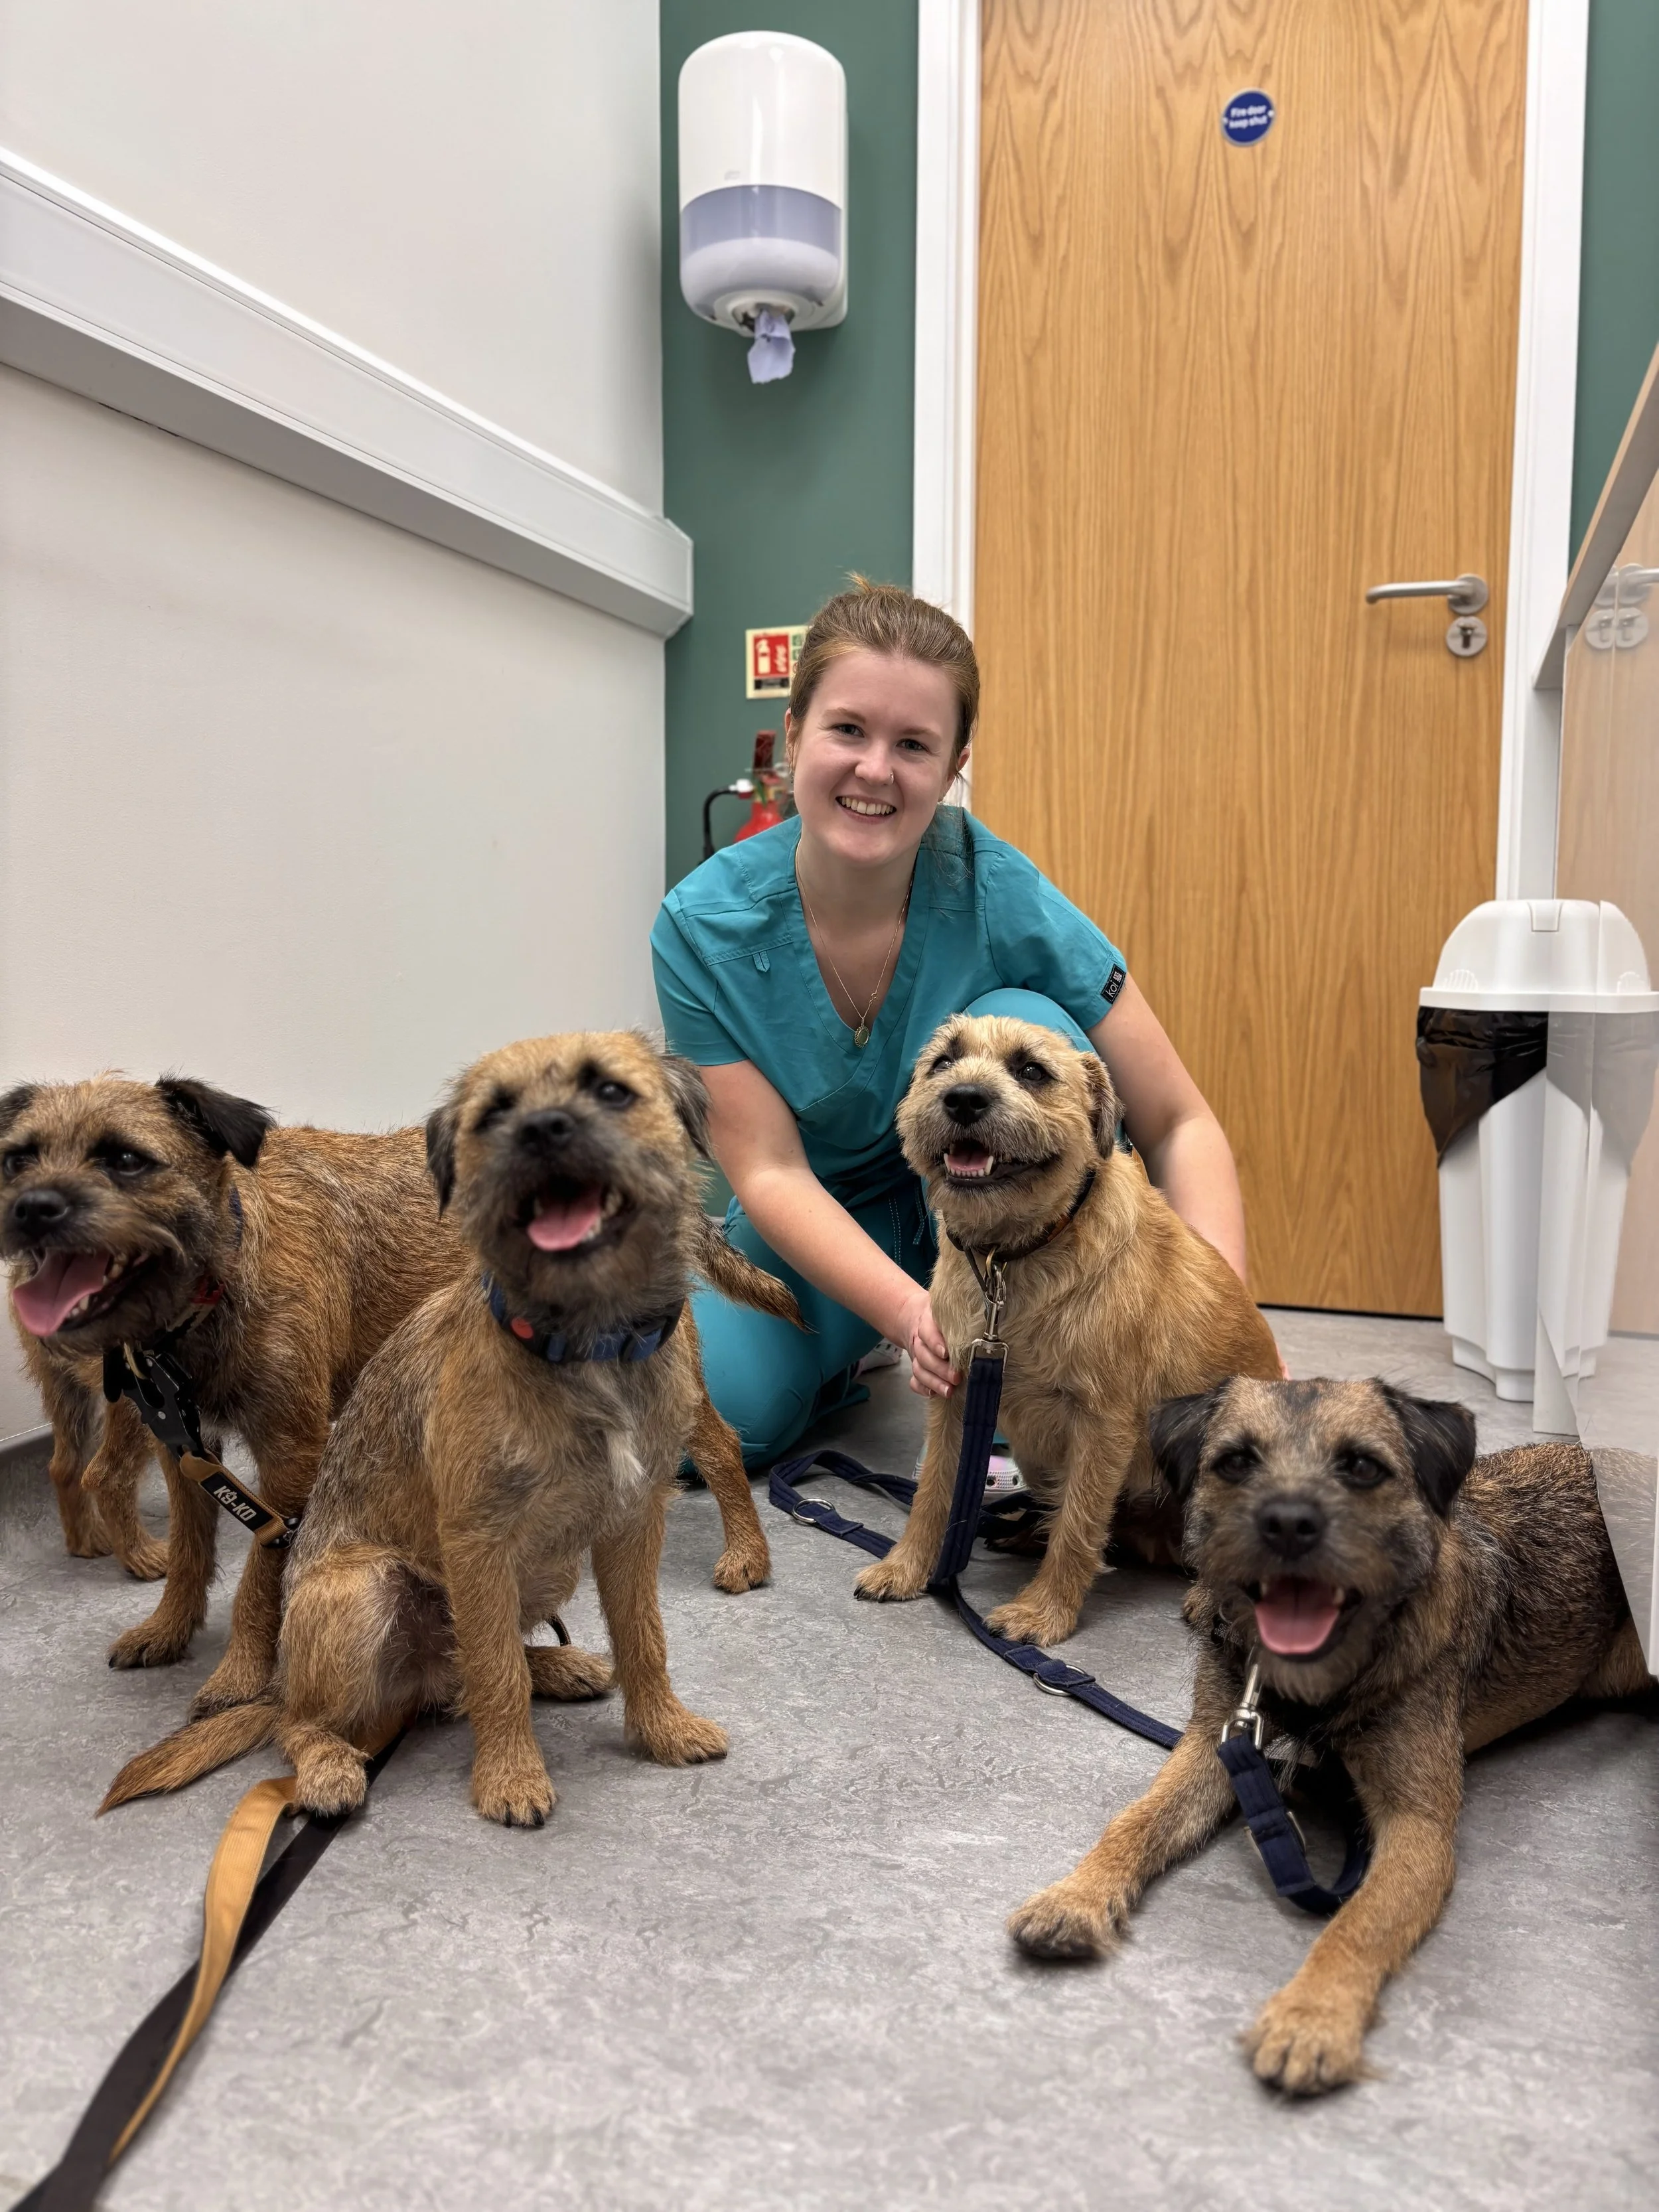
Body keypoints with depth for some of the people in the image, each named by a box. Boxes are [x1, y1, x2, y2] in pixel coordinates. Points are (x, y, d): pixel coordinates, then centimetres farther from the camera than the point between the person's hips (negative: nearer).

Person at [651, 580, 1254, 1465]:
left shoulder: (998, 892, -24)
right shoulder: (702, 927, -21)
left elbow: (1178, 1125, -21)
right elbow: (769, 1171, -22)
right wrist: (912, 1314, -39)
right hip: (817, 1225, 1)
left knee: (1024, 1030, -30)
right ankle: (837, 1357, 11)